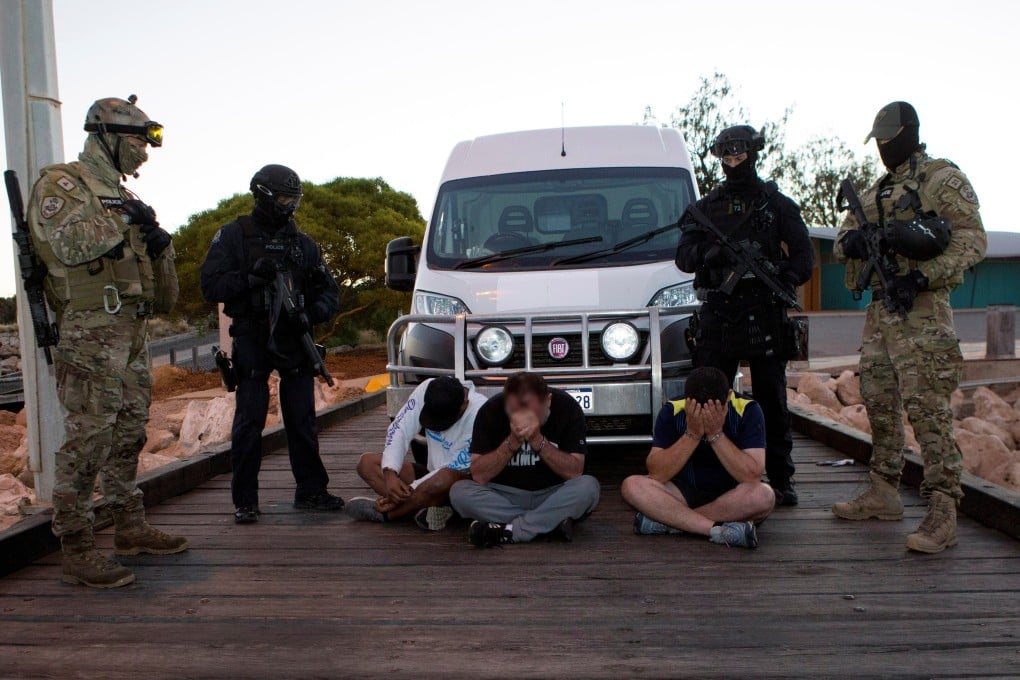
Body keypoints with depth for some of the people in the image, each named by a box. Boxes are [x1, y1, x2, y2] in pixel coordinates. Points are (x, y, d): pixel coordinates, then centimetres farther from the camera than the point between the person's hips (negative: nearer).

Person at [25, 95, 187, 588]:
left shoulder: (117, 193, 22)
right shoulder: (62, 184, -2)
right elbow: (67, 243, -21)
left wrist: (159, 243, 1)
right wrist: (123, 219, -13)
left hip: (132, 332, 9)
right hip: (92, 330, -9)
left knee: (129, 435, 14)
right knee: (88, 438, -9)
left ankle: (131, 528, 25)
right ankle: (76, 551, -3)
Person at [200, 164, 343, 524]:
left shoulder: (302, 242, 13)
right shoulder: (233, 236, 1)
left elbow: (330, 292, 10)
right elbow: (211, 285, -8)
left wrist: (310, 314, -10)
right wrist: (252, 277, -22)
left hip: (295, 341, 4)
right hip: (252, 342, -3)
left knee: (303, 420, 7)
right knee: (249, 422, -3)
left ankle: (311, 491, 18)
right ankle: (245, 501, 7)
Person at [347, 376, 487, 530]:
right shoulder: (426, 391, -14)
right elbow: (398, 430, -11)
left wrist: (410, 489, -24)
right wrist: (390, 474, -26)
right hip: (432, 476, 6)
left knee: (445, 478, -41)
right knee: (367, 463, -8)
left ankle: (382, 513, -16)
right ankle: (429, 508, -27)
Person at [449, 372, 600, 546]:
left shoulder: (566, 407, -14)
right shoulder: (491, 410, -14)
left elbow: (575, 472, -17)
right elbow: (479, 476, -16)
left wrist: (538, 440, -29)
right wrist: (513, 441, -28)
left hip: (553, 495, 0)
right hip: (505, 496, 1)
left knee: (588, 486, -30)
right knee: (459, 492, -26)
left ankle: (508, 531, -24)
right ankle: (553, 522, -24)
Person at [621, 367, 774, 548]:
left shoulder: (747, 411, -16)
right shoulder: (671, 411, -14)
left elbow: (752, 477, -24)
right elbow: (657, 474, -19)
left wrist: (716, 434, -30)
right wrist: (692, 434, -28)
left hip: (733, 498, -1)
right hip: (685, 492, 1)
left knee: (763, 495, -34)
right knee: (632, 485, -24)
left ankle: (667, 520, -24)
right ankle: (718, 530, -30)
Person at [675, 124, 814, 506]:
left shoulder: (777, 205, 9)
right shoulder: (706, 206, 14)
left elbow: (804, 256, 4)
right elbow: (683, 257, 6)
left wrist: (784, 279, -16)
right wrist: (709, 251, -16)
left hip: (764, 314, -1)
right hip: (716, 314, 2)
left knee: (772, 400, 4)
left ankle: (781, 479, 11)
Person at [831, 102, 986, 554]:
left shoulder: (944, 180, -2)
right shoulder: (874, 192, 21)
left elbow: (972, 241, -10)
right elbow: (842, 239, 20)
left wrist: (922, 278, -21)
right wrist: (850, 242, -6)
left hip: (919, 311, -8)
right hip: (878, 311, 8)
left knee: (927, 407, -13)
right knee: (879, 403, 12)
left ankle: (943, 513, -11)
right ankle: (883, 494, 24)